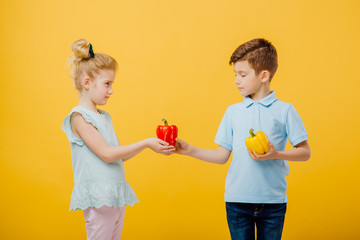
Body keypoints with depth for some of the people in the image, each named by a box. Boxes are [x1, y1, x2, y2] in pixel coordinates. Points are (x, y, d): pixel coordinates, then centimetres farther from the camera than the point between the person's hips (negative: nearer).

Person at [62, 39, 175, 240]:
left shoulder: (104, 117, 15)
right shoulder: (79, 117, -11)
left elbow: (121, 155, 15)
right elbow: (107, 154, -17)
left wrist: (155, 145, 5)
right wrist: (145, 143, -15)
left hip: (117, 196, 8)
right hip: (98, 198, -8)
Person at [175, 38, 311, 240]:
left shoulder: (285, 111, -1)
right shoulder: (233, 111, 7)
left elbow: (305, 152, -1)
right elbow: (222, 155, 9)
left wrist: (276, 154, -17)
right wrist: (189, 150, -1)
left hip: (273, 201, -2)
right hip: (237, 200, 2)